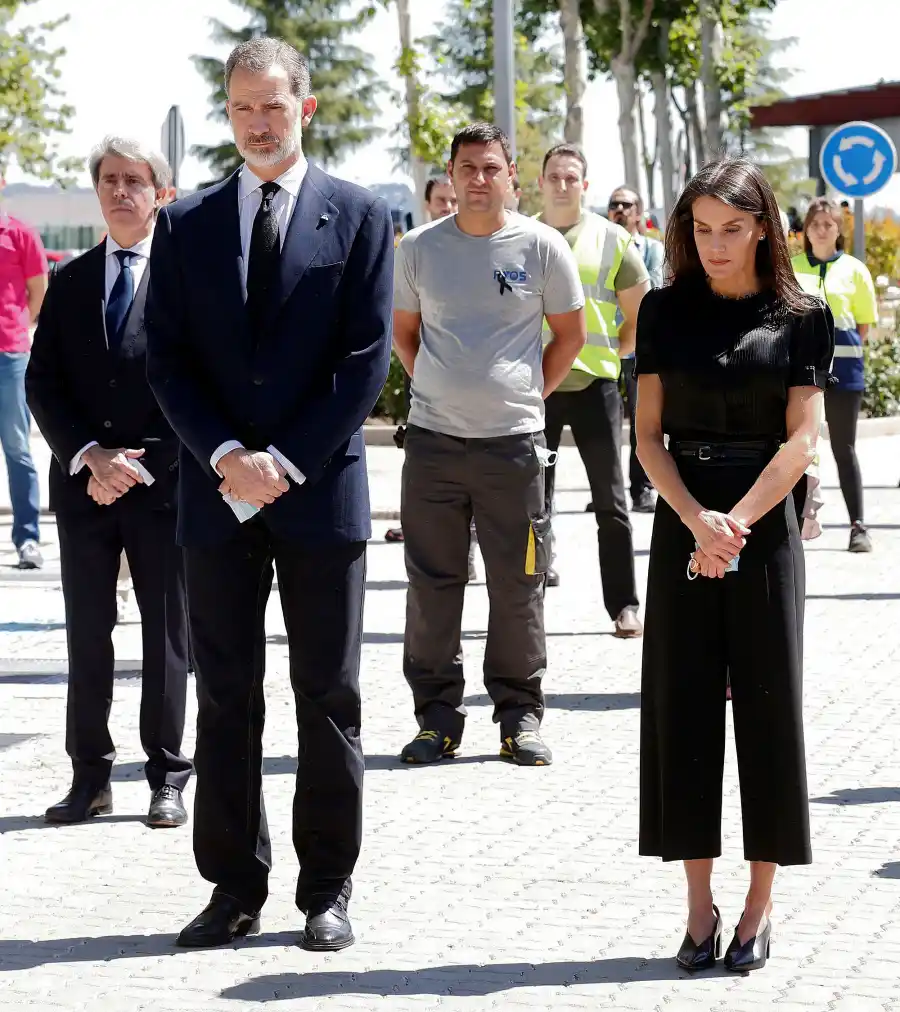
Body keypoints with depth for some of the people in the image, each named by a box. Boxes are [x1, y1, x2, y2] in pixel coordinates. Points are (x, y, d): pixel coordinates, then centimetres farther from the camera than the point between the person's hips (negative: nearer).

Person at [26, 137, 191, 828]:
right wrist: (92, 456, -10)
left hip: (164, 485, -3)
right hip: (84, 483, 3)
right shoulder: (70, 284, 10)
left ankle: (168, 779, 11)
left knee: (166, 638, 4)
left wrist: (141, 466, -13)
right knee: (87, 635, 6)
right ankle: (90, 778, 13)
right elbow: (43, 383, 4)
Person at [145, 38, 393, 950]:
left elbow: (366, 359, -4)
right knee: (225, 697, 5)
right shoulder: (187, 224, 8)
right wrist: (225, 456, -11)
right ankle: (234, 888, 13)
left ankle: (327, 890, 12)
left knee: (328, 698, 3)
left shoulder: (359, 217, 2)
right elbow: (167, 359, 4)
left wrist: (285, 461, -12)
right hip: (216, 493, 2)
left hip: (321, 490, -2)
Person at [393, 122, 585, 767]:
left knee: (518, 585, 2)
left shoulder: (541, 246, 0)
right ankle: (437, 715, 14)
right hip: (434, 440, 1)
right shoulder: (420, 248, 4)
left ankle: (520, 714, 13)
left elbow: (571, 333, 9)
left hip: (514, 440, -1)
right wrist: (437, 389, 10)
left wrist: (530, 393, 6)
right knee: (431, 582, 4)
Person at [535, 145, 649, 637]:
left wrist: (612, 353, 1)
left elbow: (641, 313, 7)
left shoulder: (611, 240, 1)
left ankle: (624, 604, 6)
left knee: (610, 499, 1)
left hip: (594, 384, -1)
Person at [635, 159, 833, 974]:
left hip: (767, 529, -2)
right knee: (682, 705, 1)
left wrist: (736, 525, -16)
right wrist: (697, 522, -14)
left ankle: (761, 904, 9)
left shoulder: (801, 318, 0)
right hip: (682, 527, 2)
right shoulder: (666, 312, 4)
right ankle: (699, 902, 8)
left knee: (768, 705, 1)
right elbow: (649, 433, 0)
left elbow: (802, 438, -6)